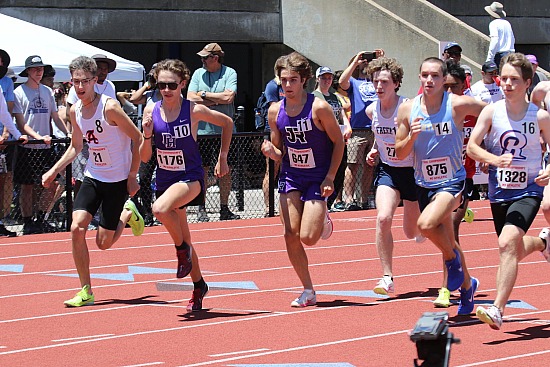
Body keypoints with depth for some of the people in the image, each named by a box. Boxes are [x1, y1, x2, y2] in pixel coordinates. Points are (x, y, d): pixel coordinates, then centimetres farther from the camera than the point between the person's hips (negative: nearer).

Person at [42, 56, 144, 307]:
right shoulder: (75, 110, 1)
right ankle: (86, 291, -4)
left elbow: (137, 138, -14)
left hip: (118, 180, -5)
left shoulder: (110, 107, -20)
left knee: (104, 242, -1)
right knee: (77, 228, -14)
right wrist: (54, 171, 6)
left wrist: (132, 177, -13)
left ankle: (128, 214, 31)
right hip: (93, 176, 5)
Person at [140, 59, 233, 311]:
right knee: (182, 240, 15)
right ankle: (199, 286, 35)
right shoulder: (151, 111, -3)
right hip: (164, 179, 5)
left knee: (160, 208, -35)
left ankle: (183, 250, -9)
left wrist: (223, 157, 3)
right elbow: (145, 157, 1)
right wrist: (147, 135, -18)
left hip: (190, 178, -5)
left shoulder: (194, 110, -12)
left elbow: (227, 123, 5)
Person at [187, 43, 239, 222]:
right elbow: (191, 98, -3)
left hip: (224, 131, -1)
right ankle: (201, 209, 7)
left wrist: (204, 95, -5)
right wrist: (217, 100, -9)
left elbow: (228, 97, -14)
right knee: (202, 169, 2)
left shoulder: (230, 73, 0)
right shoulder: (198, 73, 8)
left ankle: (224, 208, 8)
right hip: (202, 131, 2)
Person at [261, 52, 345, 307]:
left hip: (318, 178, -4)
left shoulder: (319, 108, -15)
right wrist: (271, 152, -17)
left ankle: (322, 219, 24)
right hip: (291, 177, 4)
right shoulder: (275, 111, -2)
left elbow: (338, 142, -7)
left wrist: (330, 178, -12)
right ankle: (308, 292, 6)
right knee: (291, 235, -7)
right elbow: (280, 153, 7)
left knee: (307, 237, -13)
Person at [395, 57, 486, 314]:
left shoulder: (458, 105, -13)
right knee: (446, 242, 17)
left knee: (426, 224, -29)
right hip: (423, 183, 5)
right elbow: (399, 153, 0)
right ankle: (467, 286, 40)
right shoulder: (407, 109, -3)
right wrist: (412, 136, -19)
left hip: (451, 181, -5)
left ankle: (452, 257, 0)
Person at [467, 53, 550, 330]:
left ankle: (497, 310, -26)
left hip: (528, 191, -3)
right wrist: (495, 159, -27)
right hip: (499, 192, 3)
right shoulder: (492, 112, -5)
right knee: (515, 252, 18)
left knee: (507, 243, -26)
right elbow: (471, 146, -8)